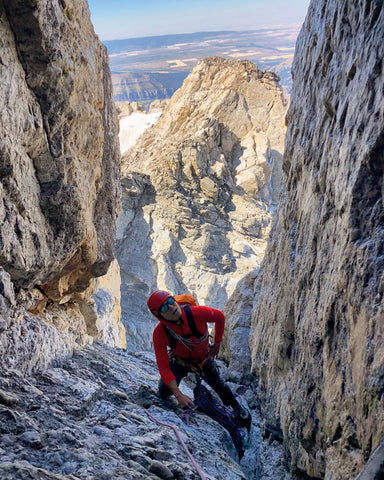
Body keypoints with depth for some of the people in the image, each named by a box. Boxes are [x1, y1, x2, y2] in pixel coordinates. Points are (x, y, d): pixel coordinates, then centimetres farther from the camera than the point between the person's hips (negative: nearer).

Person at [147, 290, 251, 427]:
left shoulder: (195, 313, -37)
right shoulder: (159, 333, -34)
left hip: (204, 358, 0)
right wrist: (179, 395, -36)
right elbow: (163, 367, -30)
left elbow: (220, 317, -16)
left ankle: (237, 408, 46)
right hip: (179, 360, 0)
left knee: (218, 384, 15)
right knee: (164, 392, -13)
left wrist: (217, 344, -6)